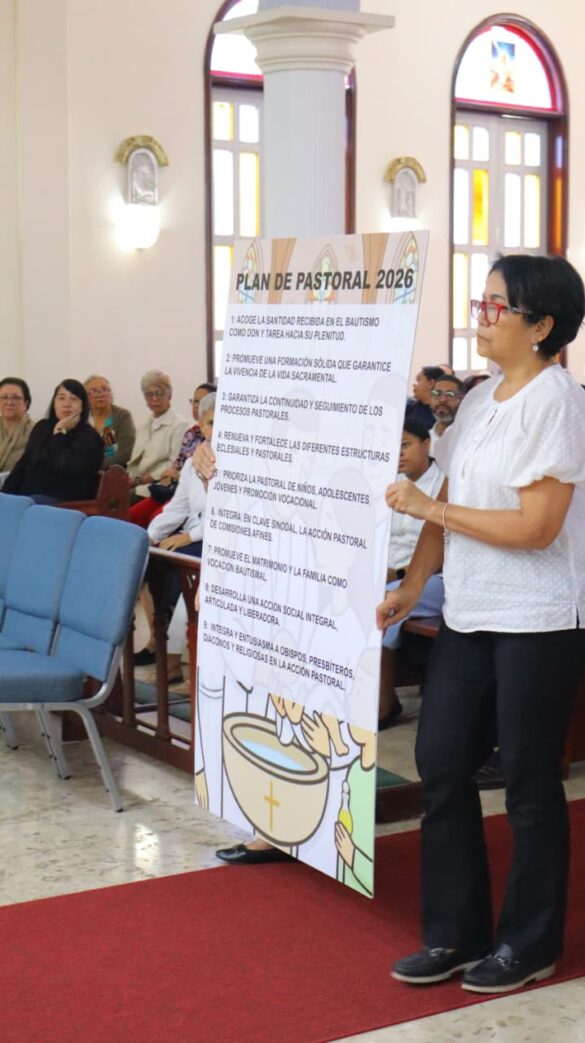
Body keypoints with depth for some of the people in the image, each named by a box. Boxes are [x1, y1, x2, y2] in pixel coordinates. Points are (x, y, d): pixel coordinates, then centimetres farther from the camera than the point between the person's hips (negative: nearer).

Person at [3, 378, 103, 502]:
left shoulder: (90, 437, -2)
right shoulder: (41, 428, 18)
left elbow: (63, 467, -16)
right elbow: (22, 465, 17)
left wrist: (60, 433, -9)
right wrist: (6, 496, 5)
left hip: (65, 502, -5)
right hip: (27, 497, 6)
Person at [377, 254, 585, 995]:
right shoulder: (479, 400, 9)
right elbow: (448, 503, 11)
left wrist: (426, 508, -17)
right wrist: (412, 585, 1)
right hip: (468, 614, 8)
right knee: (441, 764, 9)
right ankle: (455, 933, 23)